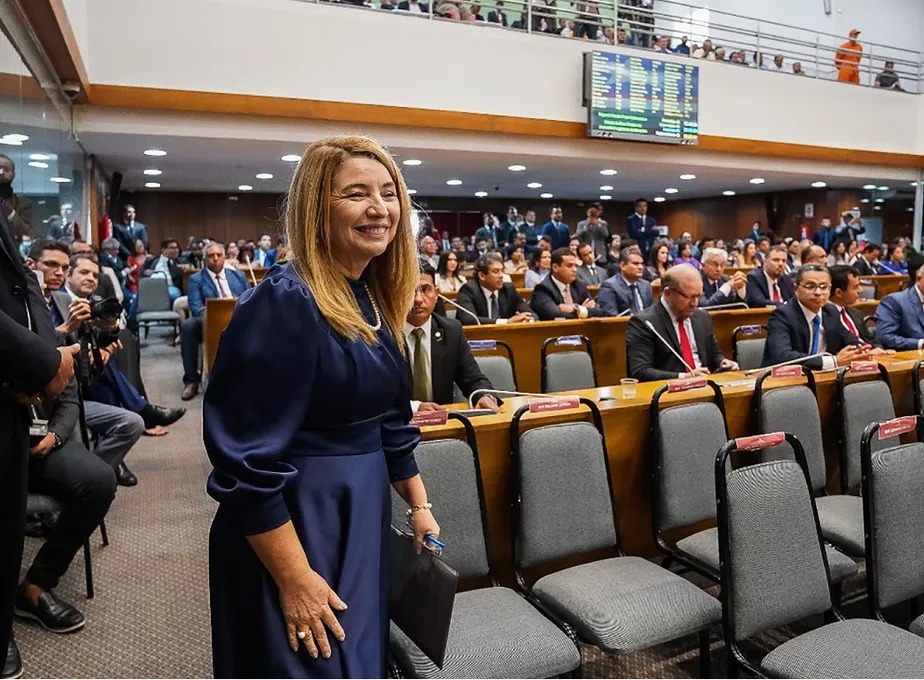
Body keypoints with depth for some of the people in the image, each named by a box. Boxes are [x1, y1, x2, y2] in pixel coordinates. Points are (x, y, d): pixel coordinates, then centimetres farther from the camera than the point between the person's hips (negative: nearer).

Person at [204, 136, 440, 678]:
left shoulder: (374, 302, 4)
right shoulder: (284, 304, -22)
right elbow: (248, 460, -23)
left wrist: (419, 507, 15)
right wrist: (295, 580, -20)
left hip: (364, 517, 8)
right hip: (294, 527, -8)